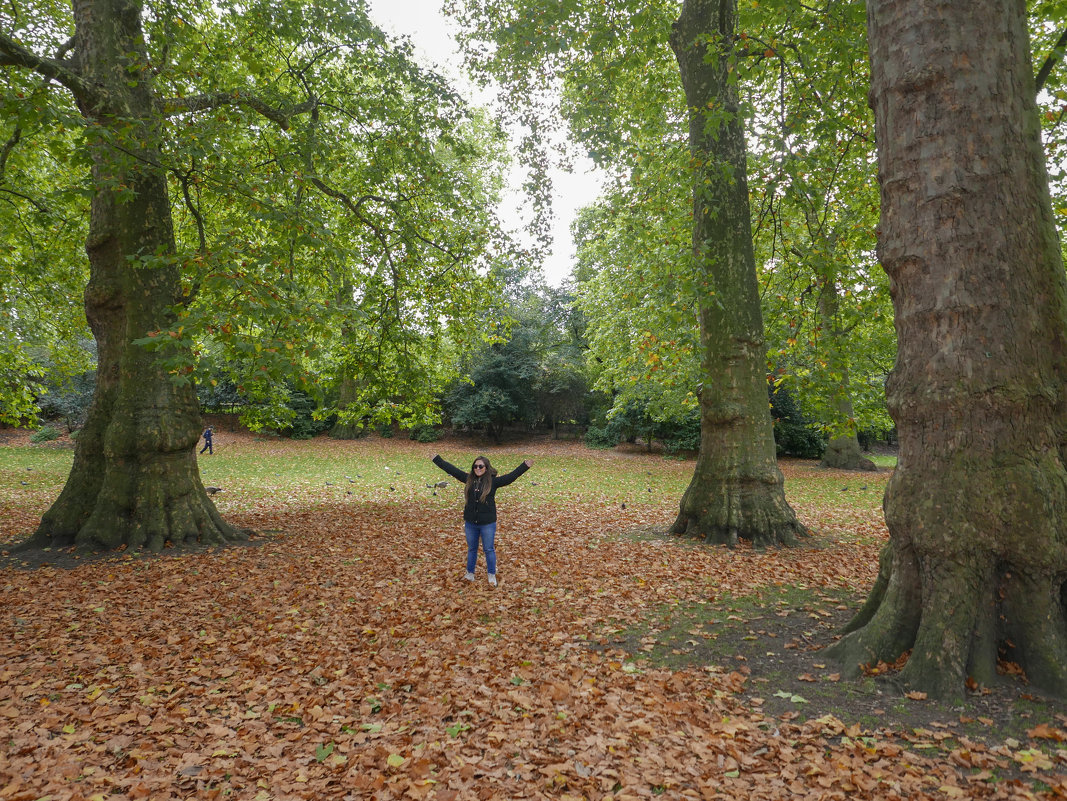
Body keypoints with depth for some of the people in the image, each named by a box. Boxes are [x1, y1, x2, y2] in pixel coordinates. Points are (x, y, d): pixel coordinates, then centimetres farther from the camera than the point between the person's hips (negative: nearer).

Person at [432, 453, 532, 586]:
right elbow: (452, 469, 5)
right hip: (470, 522, 3)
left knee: (489, 549, 8)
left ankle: (492, 575, 23)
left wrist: (525, 466, -27)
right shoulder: (469, 479, 0)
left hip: (488, 523, -3)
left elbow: (511, 476, -17)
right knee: (471, 549, 18)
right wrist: (437, 459, 7)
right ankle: (470, 573, 34)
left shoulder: (493, 481, -10)